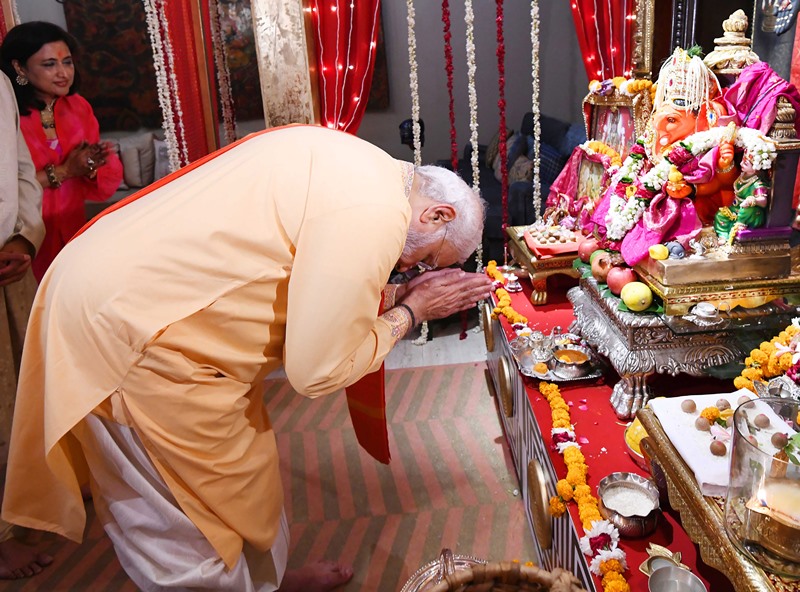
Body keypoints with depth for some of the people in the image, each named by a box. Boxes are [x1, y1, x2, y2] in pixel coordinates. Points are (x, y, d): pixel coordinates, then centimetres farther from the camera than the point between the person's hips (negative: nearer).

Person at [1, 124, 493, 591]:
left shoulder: (351, 161, 6)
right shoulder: (375, 212, -23)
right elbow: (318, 371, -19)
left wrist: (397, 296, 8)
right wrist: (411, 310, -7)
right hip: (128, 329, -10)